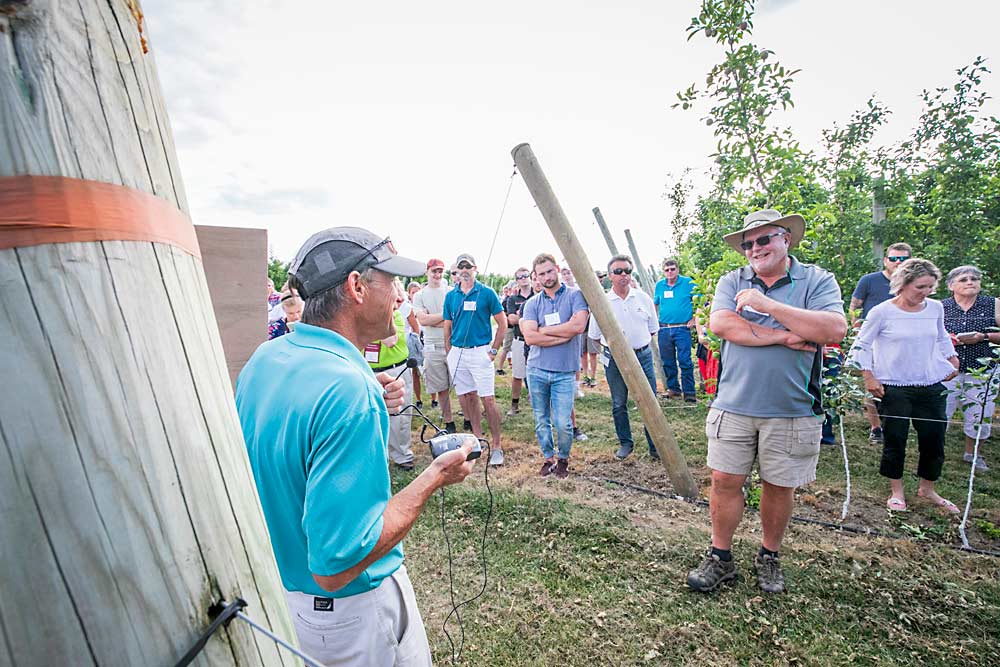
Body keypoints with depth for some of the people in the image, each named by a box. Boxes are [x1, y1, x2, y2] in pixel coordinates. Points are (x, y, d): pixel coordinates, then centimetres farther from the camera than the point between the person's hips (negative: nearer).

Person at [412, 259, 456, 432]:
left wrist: (434, 320, -10)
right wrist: (446, 314, -7)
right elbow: (422, 320, -6)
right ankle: (449, 423, 19)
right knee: (441, 388, 7)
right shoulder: (419, 296, 8)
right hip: (433, 347, 1)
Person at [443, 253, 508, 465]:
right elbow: (447, 326, 14)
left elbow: (502, 323, 0)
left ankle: (496, 446, 3)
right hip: (457, 353, 4)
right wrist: (449, 352, 7)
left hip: (480, 352, -4)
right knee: (467, 397, 10)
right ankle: (478, 438, 25)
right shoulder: (451, 296, 8)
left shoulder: (486, 293, -2)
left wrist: (494, 350, -5)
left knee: (488, 399, -6)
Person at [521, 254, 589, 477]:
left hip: (565, 372, -2)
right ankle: (548, 458, 31)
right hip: (537, 370, 3)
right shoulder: (532, 303, 5)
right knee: (541, 421, 10)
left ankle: (563, 459, 23)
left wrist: (542, 329, -9)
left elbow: (578, 325, -17)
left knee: (563, 423, -3)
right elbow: (530, 337, -8)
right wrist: (563, 335, -12)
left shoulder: (575, 295, -1)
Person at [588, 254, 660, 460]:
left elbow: (653, 329, 14)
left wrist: (638, 343, 8)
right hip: (614, 359, -1)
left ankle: (655, 446, 18)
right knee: (618, 404, 9)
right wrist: (611, 345, 3)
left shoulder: (643, 298, 3)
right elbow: (594, 336, 6)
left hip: (642, 355, 1)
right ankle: (625, 443, 26)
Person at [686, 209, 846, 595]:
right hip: (734, 405, 1)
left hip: (792, 411, -1)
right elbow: (720, 324, -12)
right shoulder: (733, 282, 6)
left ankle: (769, 558, 36)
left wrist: (769, 305, -16)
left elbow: (835, 329, -15)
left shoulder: (817, 281, 2)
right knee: (725, 480, 5)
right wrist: (783, 336, -14)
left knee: (779, 486, 13)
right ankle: (720, 558, 23)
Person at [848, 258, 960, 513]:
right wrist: (869, 377, -9)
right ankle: (897, 491, 21)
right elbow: (861, 345, -5)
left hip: (932, 386, 5)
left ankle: (927, 488, 32)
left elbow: (942, 338, 24)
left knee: (934, 440, 11)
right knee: (895, 440, 3)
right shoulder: (882, 312, -11)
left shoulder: (936, 308, 5)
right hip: (894, 388, -5)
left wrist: (953, 360, 17)